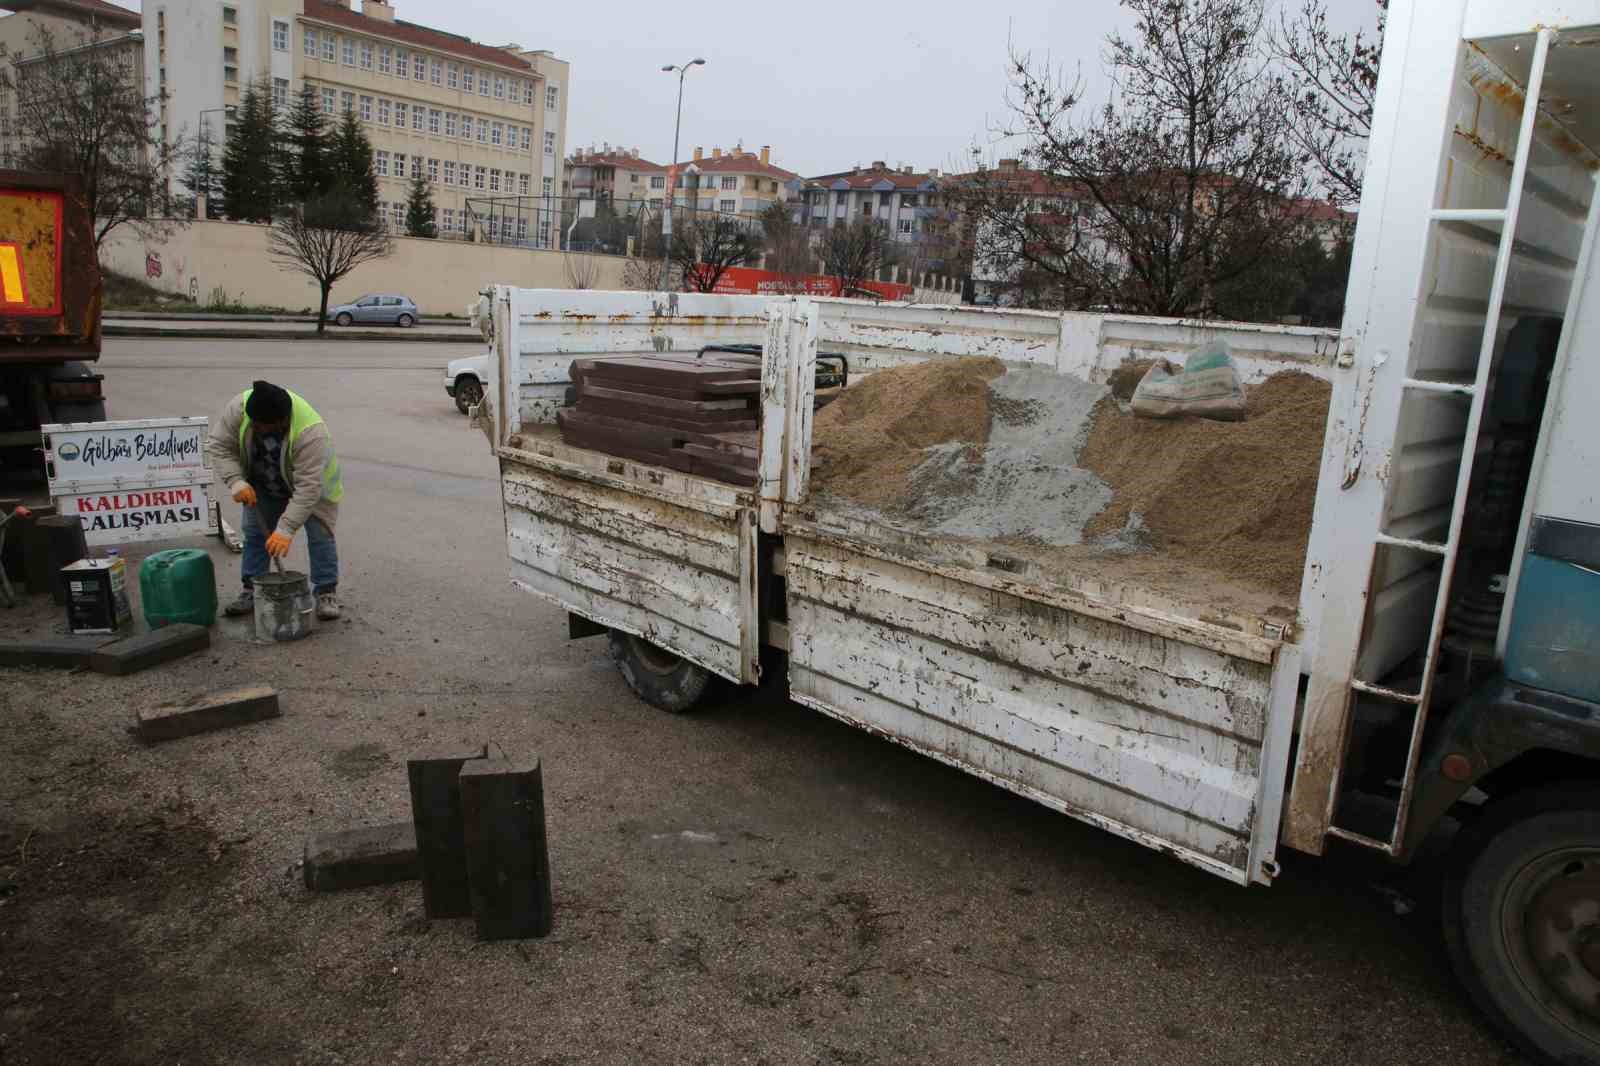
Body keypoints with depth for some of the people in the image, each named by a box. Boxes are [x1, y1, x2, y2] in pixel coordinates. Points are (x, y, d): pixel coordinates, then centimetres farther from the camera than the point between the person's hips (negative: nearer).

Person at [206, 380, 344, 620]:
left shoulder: (311, 432, -42)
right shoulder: (240, 406, -30)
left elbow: (308, 488, -40)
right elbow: (218, 444, -18)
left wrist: (286, 529, -42)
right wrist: (236, 481, -30)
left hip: (313, 481, -4)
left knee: (319, 535, -7)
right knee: (255, 532, 6)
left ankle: (327, 593, 2)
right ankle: (251, 591, 15)